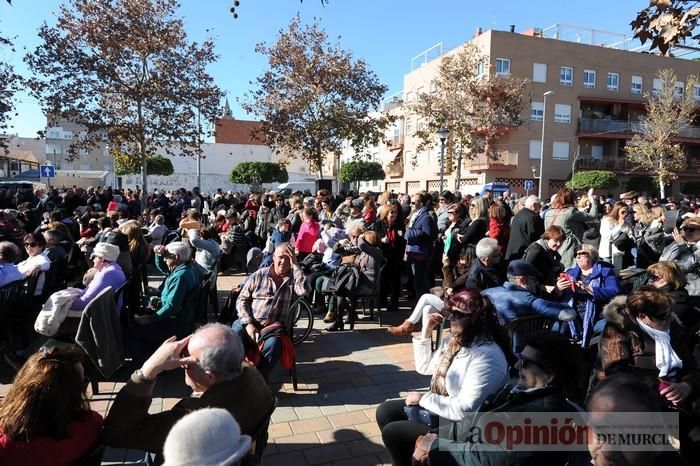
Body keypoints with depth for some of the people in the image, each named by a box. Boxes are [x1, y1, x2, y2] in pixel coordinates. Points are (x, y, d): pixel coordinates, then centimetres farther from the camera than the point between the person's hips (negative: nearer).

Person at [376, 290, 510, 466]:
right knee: (385, 412, 7)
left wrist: (424, 398, -19)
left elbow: (465, 410, -30)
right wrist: (425, 333, 0)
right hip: (440, 406, 9)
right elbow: (424, 367, 13)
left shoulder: (486, 356, -28)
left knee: (392, 433, -11)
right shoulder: (454, 341, 1)